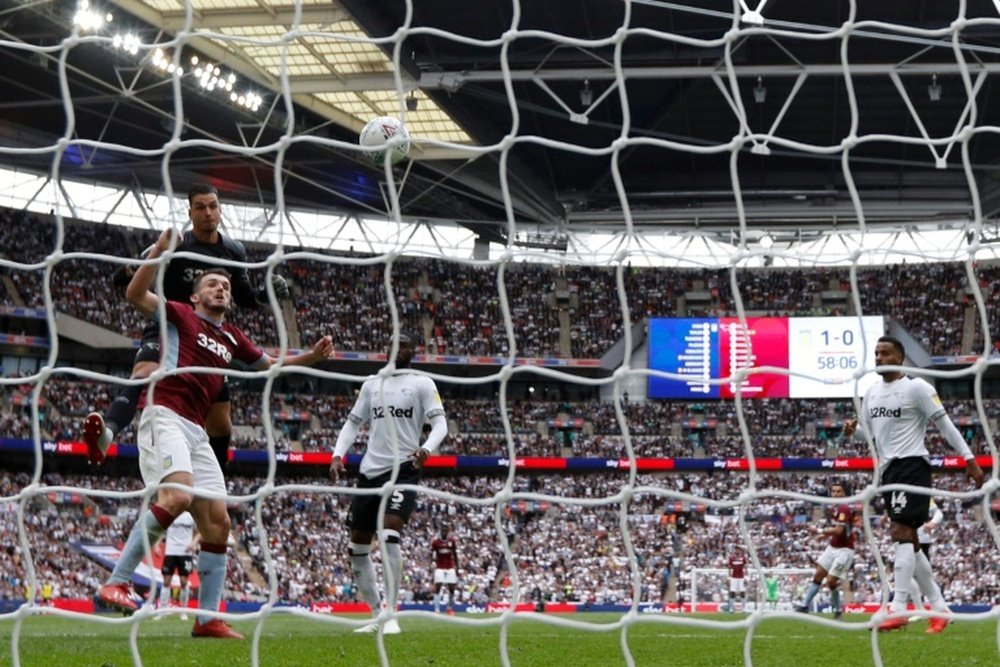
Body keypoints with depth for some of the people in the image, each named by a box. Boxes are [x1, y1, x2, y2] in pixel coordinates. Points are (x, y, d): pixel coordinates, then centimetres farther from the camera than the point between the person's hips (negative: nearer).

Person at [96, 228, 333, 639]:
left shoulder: (231, 337, 23)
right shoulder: (180, 315, 6)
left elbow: (267, 363, 37)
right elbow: (135, 295, -9)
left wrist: (310, 357, 23)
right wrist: (158, 252, -20)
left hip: (196, 431, 8)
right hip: (165, 416, -8)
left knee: (217, 521, 3)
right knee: (178, 496, -31)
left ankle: (208, 618, 10)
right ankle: (116, 583, -29)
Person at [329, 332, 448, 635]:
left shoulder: (422, 383, 2)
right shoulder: (371, 384, 16)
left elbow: (440, 423, -6)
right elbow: (353, 423, 18)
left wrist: (426, 448, -26)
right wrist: (338, 455, 2)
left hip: (403, 470, -6)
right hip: (369, 471, 6)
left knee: (389, 535, -24)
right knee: (357, 547, 6)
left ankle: (390, 615, -17)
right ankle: (377, 614, 20)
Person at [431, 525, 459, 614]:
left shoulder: (452, 541, 1)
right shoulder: (435, 541, -7)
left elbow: (455, 555, 9)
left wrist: (457, 567, 8)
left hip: (450, 567, 3)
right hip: (439, 568, -3)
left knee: (451, 588, 3)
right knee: (437, 587, -13)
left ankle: (449, 607, 22)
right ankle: (437, 609, -13)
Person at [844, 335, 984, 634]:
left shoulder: (916, 387, -8)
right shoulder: (871, 392, 14)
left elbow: (944, 423, -7)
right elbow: (869, 430, 22)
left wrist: (969, 458, -10)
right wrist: (853, 428, -1)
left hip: (911, 466, -8)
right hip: (889, 470, 8)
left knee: (900, 533, -18)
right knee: (909, 541, 9)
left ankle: (898, 609, -23)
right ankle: (939, 607, 17)